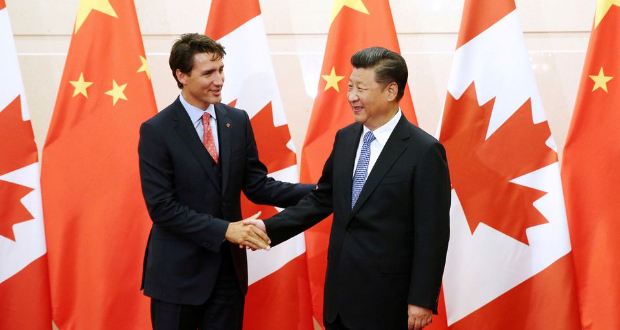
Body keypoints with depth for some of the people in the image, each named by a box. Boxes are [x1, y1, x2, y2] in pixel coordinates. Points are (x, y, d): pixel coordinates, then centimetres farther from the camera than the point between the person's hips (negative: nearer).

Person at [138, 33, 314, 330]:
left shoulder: (238, 121, 3)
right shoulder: (156, 131, -11)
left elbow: (256, 185, 4)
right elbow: (162, 207, -15)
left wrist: (315, 192, -8)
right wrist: (224, 229, -22)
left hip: (229, 268, 4)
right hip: (179, 272, -4)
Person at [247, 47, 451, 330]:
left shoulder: (424, 151, -14)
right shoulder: (345, 138, 7)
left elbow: (432, 234, -13)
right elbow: (323, 198, 14)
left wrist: (422, 301, -13)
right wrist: (270, 227, 3)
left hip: (386, 299, -6)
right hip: (339, 291, 6)